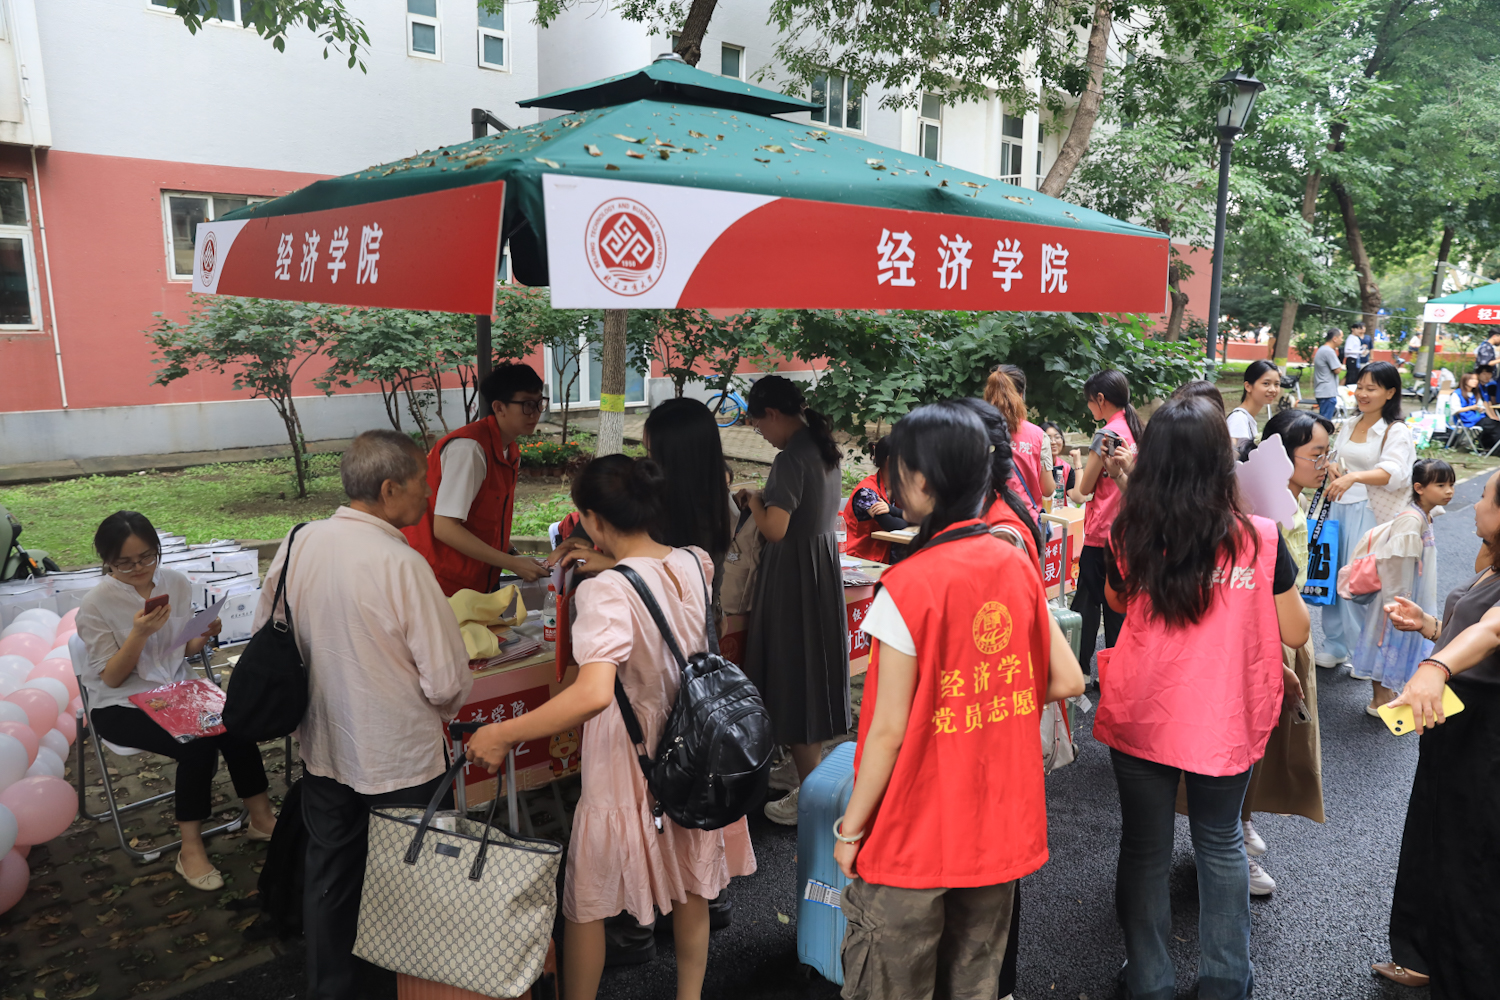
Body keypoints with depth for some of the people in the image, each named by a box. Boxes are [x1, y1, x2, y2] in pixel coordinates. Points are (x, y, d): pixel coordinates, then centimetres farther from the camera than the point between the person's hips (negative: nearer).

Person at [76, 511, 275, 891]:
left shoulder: (176, 582, -2)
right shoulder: (95, 605, -13)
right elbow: (111, 678, -12)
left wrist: (203, 636, -13)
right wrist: (139, 634, -27)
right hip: (119, 708, -4)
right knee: (198, 744, -29)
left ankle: (261, 818, -8)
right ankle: (191, 849, -14)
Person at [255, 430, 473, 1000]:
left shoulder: (298, 545, -7)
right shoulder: (402, 564, -26)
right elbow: (447, 683, -22)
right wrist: (443, 709, 1)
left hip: (322, 748, 6)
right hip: (400, 759, -6)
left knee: (330, 875, 23)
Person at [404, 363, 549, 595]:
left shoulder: (510, 452, 8)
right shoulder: (469, 448, -20)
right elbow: (444, 528, -23)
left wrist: (514, 556, -1)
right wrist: (513, 563, -20)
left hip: (478, 582, 8)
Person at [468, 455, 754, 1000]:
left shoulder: (607, 592, -27)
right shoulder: (696, 563, -7)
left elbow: (593, 693, -40)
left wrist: (502, 734, -33)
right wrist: (610, 563, 20)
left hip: (628, 770, -6)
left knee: (584, 905, 18)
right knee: (691, 890, 26)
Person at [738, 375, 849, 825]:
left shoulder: (790, 460, -21)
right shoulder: (824, 450, 7)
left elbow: (774, 530, -24)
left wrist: (755, 501, -6)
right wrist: (770, 498, 13)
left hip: (794, 575, -9)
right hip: (825, 563, 9)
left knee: (793, 676, 1)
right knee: (814, 673, 17)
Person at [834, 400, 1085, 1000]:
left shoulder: (907, 587, -21)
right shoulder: (1015, 567, -3)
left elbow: (888, 731, -18)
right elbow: (1068, 681, 3)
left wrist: (850, 828, -7)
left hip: (915, 837, -5)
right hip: (1000, 828, 6)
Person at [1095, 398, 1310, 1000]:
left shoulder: (1130, 539, -13)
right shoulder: (1258, 540, -15)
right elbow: (1296, 633, -3)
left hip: (1140, 721, 0)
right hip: (1224, 722, 0)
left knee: (1145, 851, 17)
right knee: (1221, 843, 23)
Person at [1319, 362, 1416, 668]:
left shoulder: (1396, 432, -8)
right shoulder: (1349, 425, 11)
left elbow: (1390, 473, -25)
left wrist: (1354, 477, -41)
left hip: (1370, 514, -6)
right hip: (1339, 507, 6)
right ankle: (1334, 645, 22)